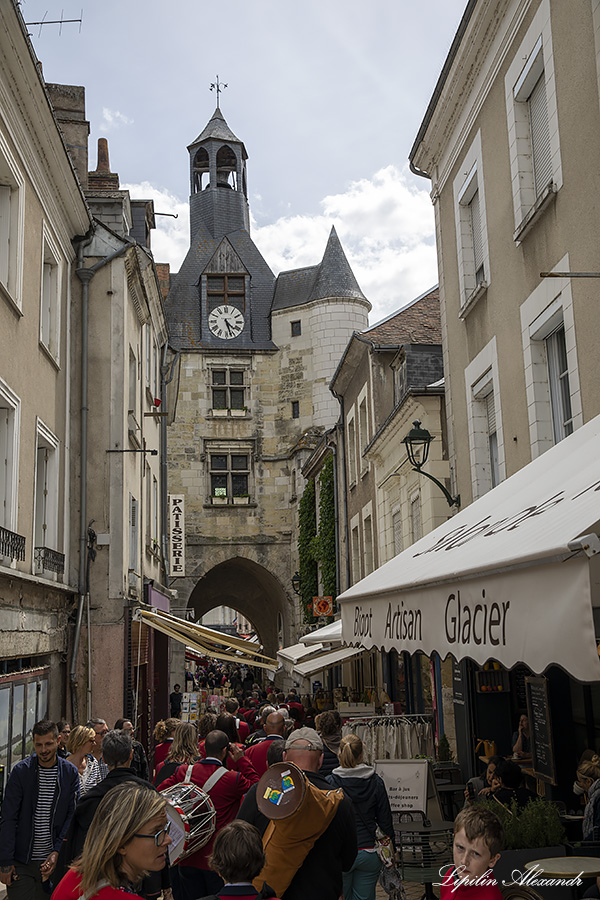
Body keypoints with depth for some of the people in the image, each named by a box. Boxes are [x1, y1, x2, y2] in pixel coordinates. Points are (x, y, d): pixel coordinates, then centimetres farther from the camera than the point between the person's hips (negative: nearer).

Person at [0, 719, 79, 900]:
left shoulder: (70, 772, 1)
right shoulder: (20, 771, -4)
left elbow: (73, 815, 2)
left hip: (53, 859, 1)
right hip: (21, 862, -1)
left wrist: (57, 852, -8)